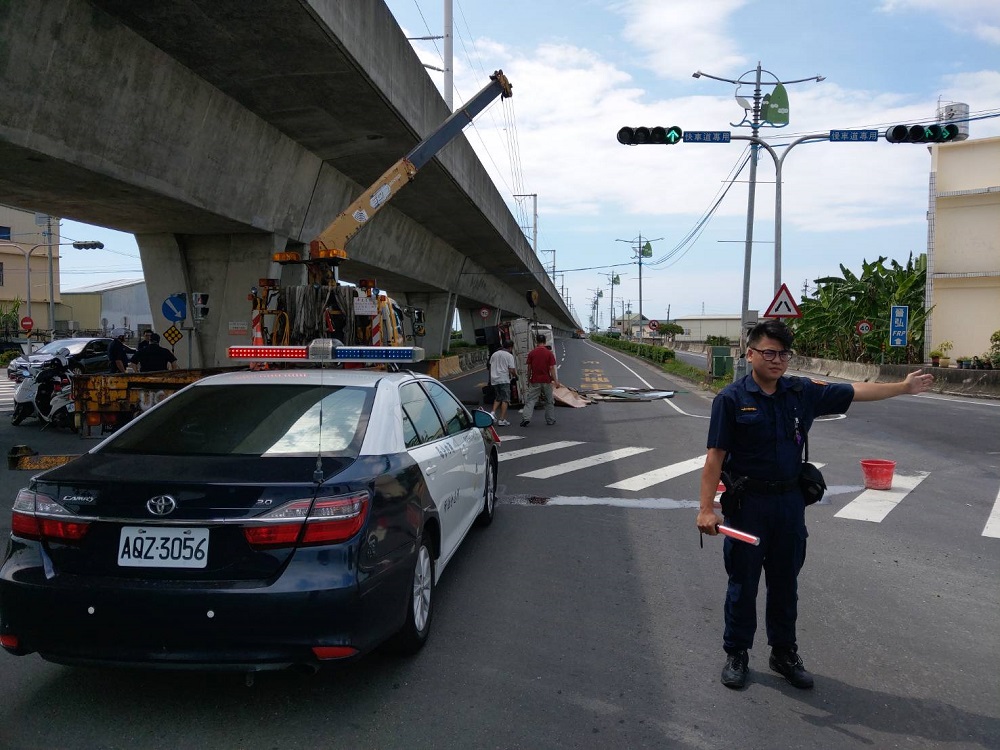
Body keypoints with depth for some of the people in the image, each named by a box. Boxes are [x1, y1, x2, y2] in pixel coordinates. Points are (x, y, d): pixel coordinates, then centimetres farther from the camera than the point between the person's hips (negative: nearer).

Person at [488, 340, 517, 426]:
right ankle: (502, 420, -4)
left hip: (494, 380, 6)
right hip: (504, 380, -6)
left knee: (498, 397, 21)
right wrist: (515, 376, 7)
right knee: (505, 399, 0)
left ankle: (493, 412, 1)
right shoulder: (509, 356, -6)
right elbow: (511, 370, -12)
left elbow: (490, 366, 17)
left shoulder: (494, 354, 12)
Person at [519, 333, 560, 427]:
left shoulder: (531, 353, -1)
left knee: (530, 400, 1)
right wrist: (556, 381, -4)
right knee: (549, 401, 12)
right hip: (546, 381, 0)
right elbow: (552, 368, -7)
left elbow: (529, 368, 2)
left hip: (535, 381, 0)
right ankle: (550, 420, 17)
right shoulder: (549, 353, -4)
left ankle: (526, 418, -13)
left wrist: (528, 380, 13)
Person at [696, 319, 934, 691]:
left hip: (790, 502, 4)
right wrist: (706, 509, -18)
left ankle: (784, 653, 33)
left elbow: (855, 392, 12)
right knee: (743, 583, 8)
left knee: (785, 583, 16)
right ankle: (736, 655, 25)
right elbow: (715, 457, -13)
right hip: (747, 503, -4)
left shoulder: (802, 392, 2)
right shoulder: (732, 398, -11)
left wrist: (905, 387, 12)